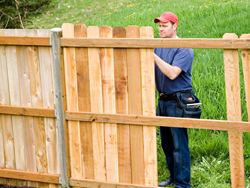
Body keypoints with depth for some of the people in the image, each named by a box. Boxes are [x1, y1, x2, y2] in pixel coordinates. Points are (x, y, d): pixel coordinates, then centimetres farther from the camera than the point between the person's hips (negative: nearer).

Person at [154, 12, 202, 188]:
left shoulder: (184, 49, -13)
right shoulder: (157, 46, 9)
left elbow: (172, 73, -24)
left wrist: (153, 56, -26)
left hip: (178, 102, -8)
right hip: (163, 101, 8)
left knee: (179, 145, -5)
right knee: (167, 143, 17)